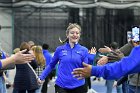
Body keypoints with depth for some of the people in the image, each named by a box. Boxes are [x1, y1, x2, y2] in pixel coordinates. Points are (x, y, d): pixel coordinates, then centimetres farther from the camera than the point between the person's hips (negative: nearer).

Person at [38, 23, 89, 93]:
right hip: (61, 87, 0)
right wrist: (41, 77, 8)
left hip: (79, 87, 0)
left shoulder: (84, 50, 1)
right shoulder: (60, 49, 2)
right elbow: (51, 65, 13)